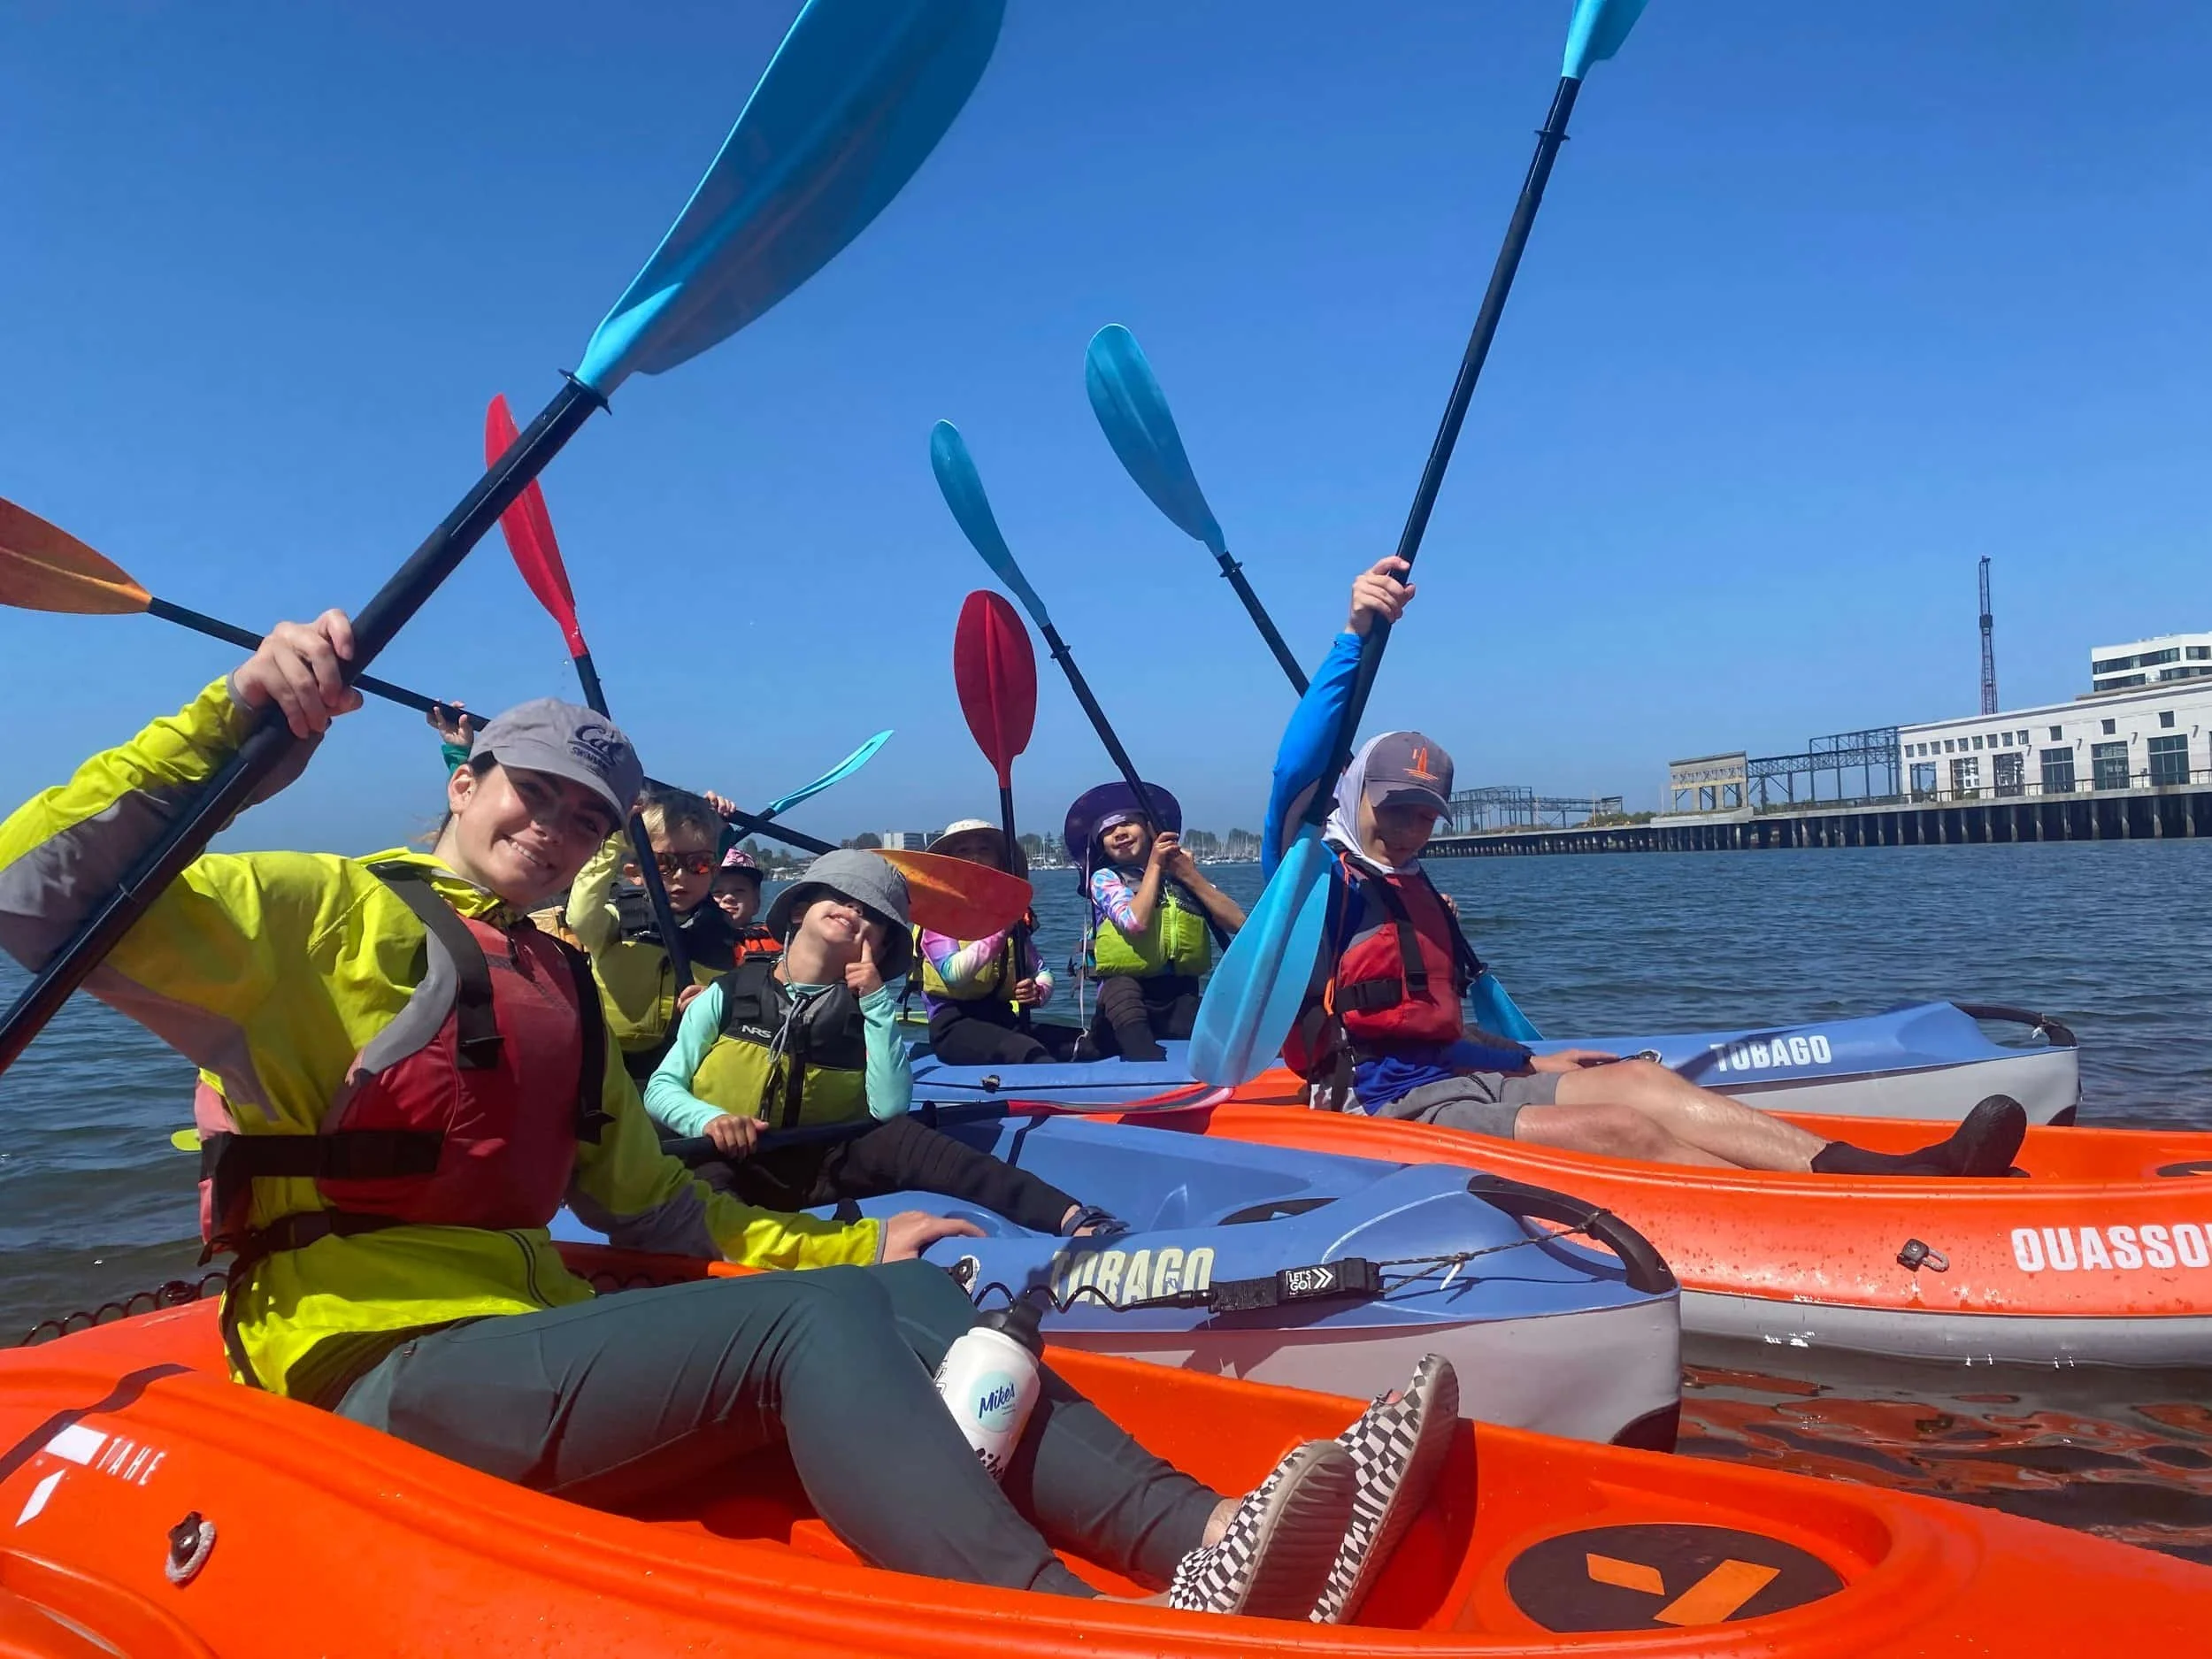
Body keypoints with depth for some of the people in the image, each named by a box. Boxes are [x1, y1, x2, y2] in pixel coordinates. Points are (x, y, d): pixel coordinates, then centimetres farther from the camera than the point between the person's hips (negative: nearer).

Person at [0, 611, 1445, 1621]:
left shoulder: (563, 990, 20)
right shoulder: (323, 914, -2)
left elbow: (650, 1204, 23)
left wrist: (850, 1248, 15)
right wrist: (235, 720, -25)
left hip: (535, 1333, 7)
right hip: (391, 1362, -7)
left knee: (910, 1302, -15)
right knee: (812, 1327, -29)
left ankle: (1209, 1536, -30)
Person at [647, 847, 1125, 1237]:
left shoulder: (866, 1010, 5)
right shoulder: (728, 994, 3)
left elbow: (890, 1110, -10)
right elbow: (661, 1088, 4)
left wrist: (877, 1001, -12)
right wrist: (708, 1119, -18)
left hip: (824, 1170, 0)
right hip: (730, 1168, 0)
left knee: (901, 1138, -30)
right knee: (708, 1189, -36)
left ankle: (1072, 1219, -44)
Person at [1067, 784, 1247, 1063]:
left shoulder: (1185, 871, 15)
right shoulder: (1104, 878, 7)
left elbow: (1239, 923, 3)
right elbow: (1136, 923, -15)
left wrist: (1190, 875, -1)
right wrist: (1154, 865, -4)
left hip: (1182, 998, 5)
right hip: (1127, 996, -4)